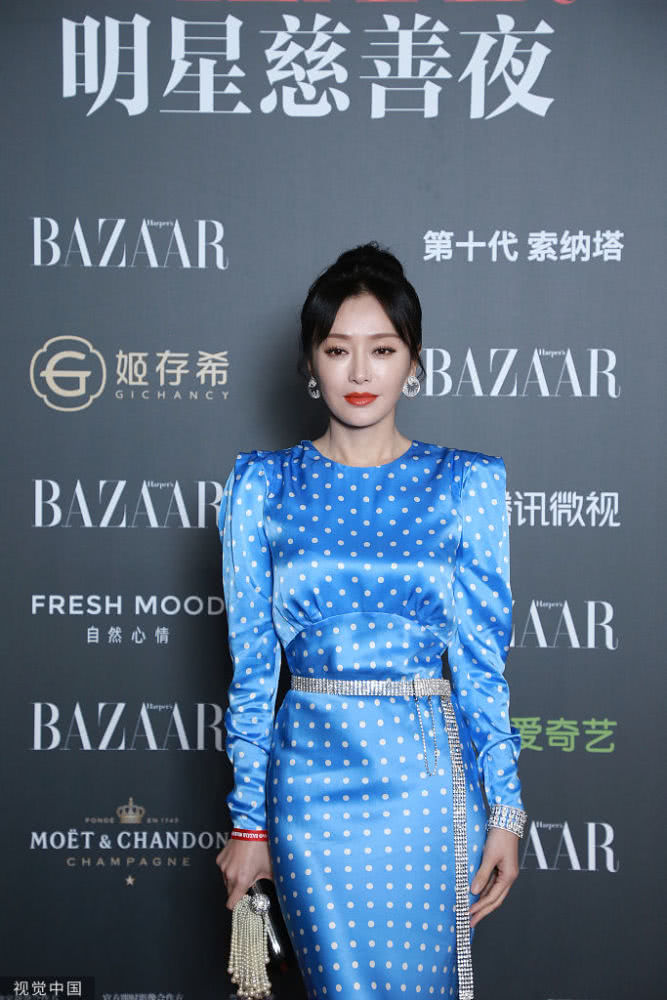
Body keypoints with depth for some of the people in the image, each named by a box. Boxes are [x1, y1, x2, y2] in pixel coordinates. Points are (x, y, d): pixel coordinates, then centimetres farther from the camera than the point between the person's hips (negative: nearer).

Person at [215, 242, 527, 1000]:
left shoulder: (468, 484, 1)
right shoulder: (262, 485, 1)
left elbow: (482, 661, 1)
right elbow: (252, 664, 3)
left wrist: (504, 811, -1)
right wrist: (248, 822, 3)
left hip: (431, 778, 0)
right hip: (311, 777, 0)